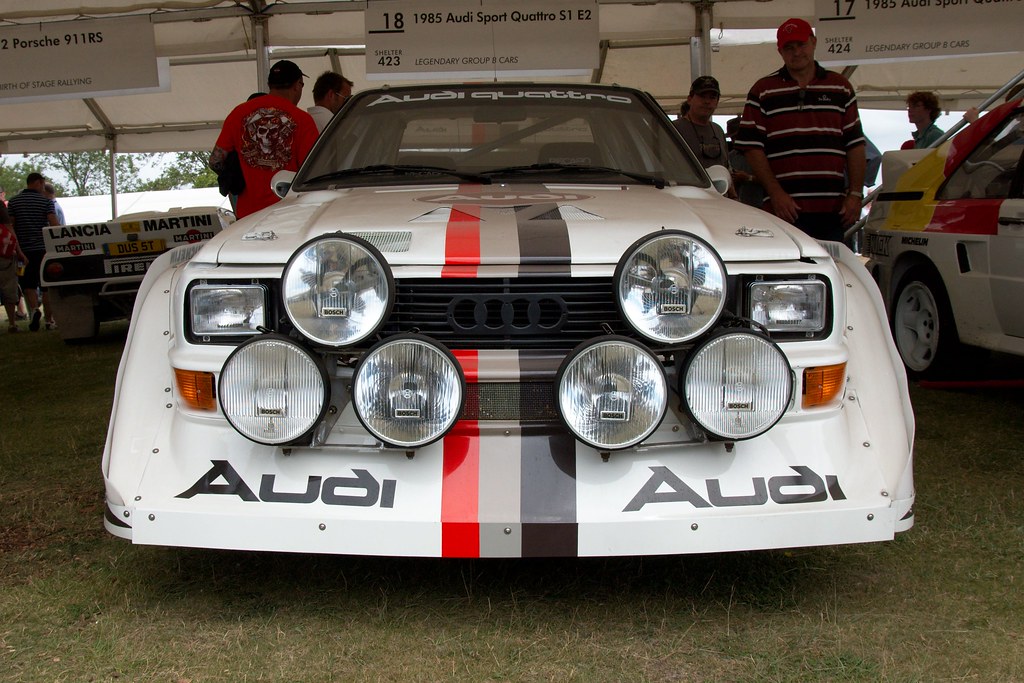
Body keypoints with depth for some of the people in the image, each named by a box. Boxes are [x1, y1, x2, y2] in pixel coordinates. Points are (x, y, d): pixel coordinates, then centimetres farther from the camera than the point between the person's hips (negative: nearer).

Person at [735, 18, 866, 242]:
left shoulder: (841, 88, 15)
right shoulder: (763, 91, 7)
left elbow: (855, 144, 13)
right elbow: (752, 147, 0)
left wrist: (855, 193, 3)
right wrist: (775, 192, -11)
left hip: (833, 207, 3)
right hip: (785, 207, -3)